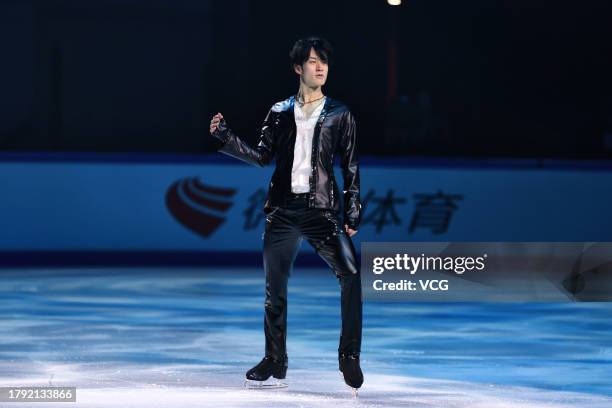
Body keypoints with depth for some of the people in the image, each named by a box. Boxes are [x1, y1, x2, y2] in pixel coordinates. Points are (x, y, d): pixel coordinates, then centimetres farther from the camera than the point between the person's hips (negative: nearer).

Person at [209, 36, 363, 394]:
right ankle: (275, 360, 21)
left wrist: (353, 213, -3)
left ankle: (350, 358, -10)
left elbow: (351, 168, 4)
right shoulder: (280, 112, 10)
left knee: (352, 277, -19)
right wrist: (226, 138, -4)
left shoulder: (339, 114, 5)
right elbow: (263, 157, 8)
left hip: (321, 209, -2)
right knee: (274, 287, 8)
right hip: (283, 210, 3)